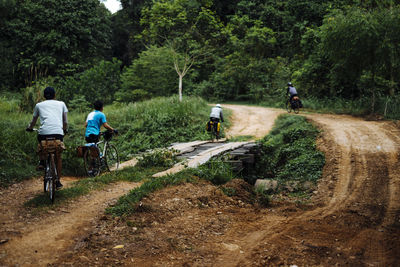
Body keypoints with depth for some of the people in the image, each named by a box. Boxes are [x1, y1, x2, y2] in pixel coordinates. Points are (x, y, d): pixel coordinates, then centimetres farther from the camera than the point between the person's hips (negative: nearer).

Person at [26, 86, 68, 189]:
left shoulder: (39, 105, 20)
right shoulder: (61, 104, 21)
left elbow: (33, 121, 30)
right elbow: (65, 122, 23)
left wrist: (30, 128, 51)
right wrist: (65, 130, 42)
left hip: (44, 132, 0)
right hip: (58, 132, 0)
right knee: (58, 156, 16)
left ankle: (42, 162, 11)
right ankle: (58, 181, 18)